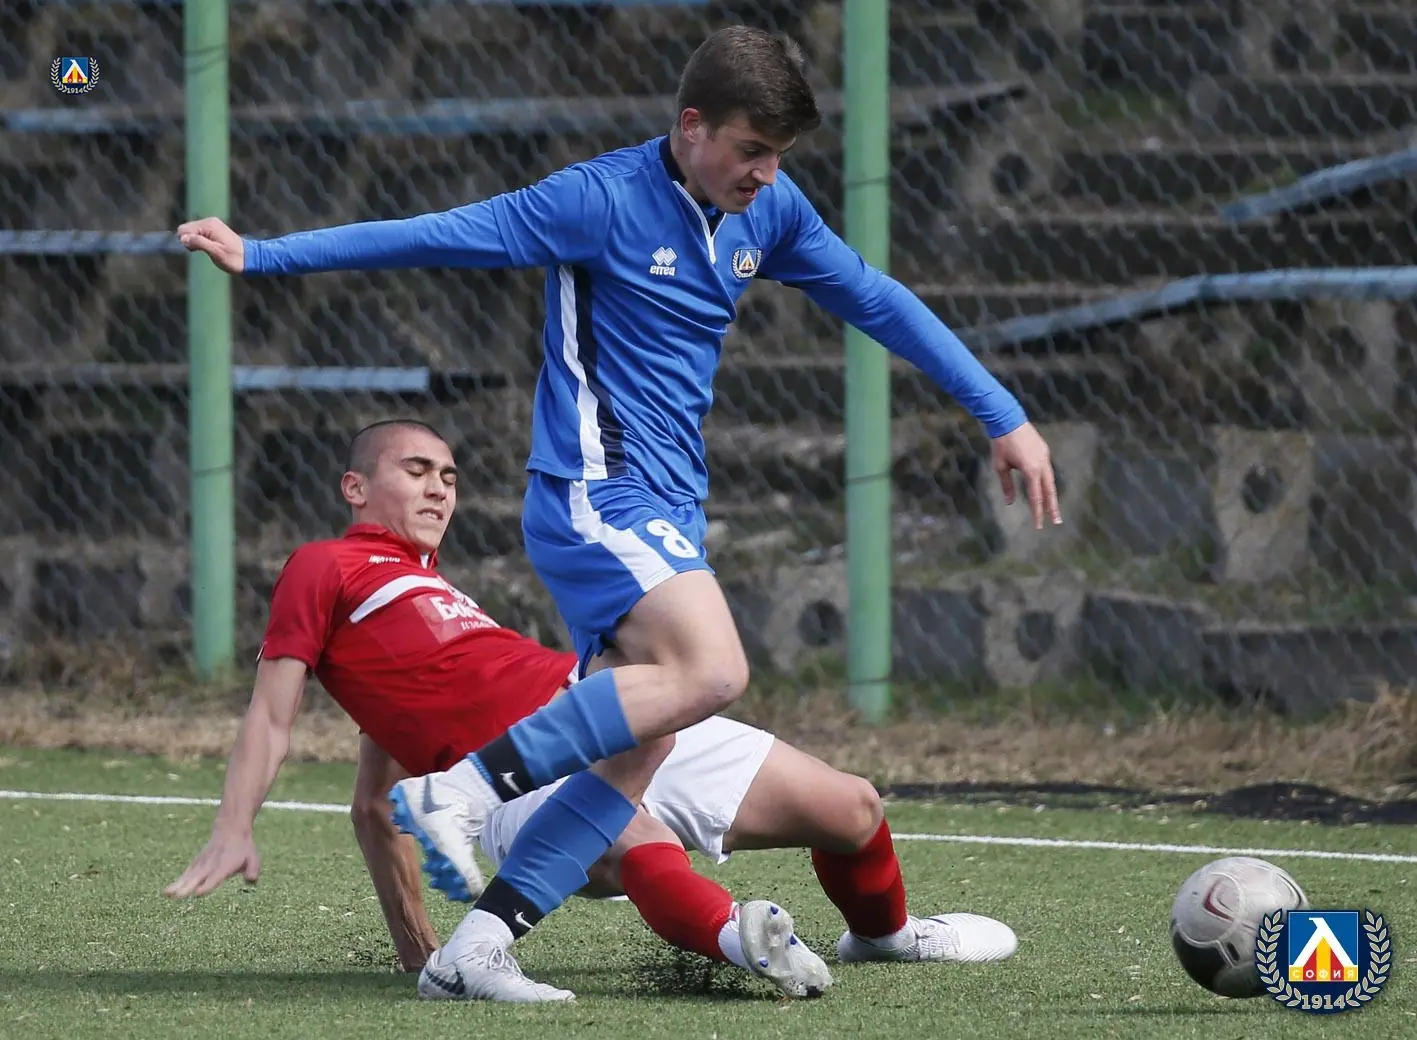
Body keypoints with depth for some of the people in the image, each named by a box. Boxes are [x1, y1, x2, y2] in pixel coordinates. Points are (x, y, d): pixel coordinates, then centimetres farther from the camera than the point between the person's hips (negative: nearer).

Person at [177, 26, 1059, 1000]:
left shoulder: (769, 210, 8)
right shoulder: (603, 200, -12)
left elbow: (879, 302, 18)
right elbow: (432, 235, -11)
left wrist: (1005, 417, 18)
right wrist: (261, 256, -13)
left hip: (666, 514, 8)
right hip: (596, 494, -8)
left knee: (637, 752, -1)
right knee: (710, 671, -28)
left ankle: (478, 947, -2)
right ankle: (471, 783, -24)